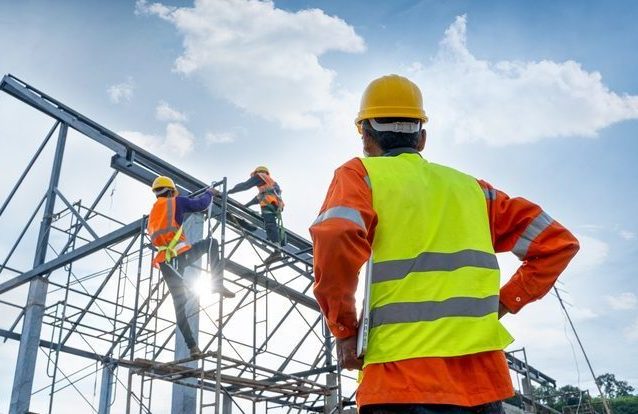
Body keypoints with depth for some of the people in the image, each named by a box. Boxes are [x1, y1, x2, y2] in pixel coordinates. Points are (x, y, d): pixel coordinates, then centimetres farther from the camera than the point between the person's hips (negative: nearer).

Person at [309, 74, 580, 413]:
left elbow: (335, 238, -17)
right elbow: (557, 242, 18)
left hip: (404, 385, -4)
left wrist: (344, 330, -6)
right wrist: (501, 304, 15)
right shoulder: (469, 186, 18)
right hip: (484, 379, 5)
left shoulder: (361, 174, 5)